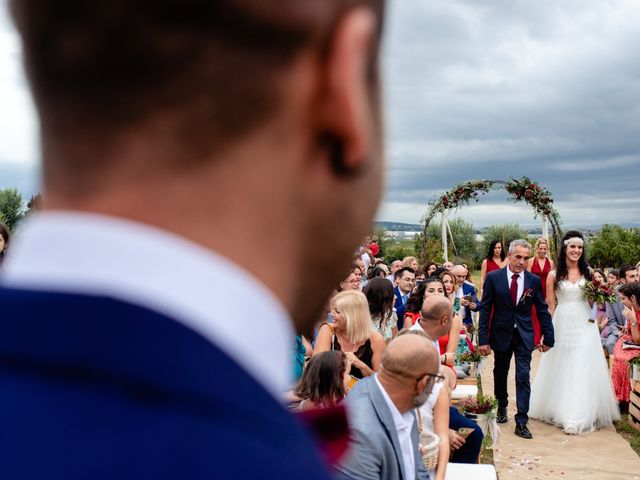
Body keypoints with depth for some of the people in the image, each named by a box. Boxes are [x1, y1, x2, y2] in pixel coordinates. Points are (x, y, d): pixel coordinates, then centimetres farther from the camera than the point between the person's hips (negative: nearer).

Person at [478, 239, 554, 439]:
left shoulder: (534, 281, -4)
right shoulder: (493, 277, -8)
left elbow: (542, 310, 3)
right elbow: (485, 309, -7)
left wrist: (548, 337, 3)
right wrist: (483, 339, -10)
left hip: (524, 335, 0)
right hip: (501, 333, 0)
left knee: (523, 377, -5)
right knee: (500, 374, 16)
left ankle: (521, 422, 1)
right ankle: (502, 406, 41)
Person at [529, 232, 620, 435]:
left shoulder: (588, 272, 5)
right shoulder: (554, 275, -1)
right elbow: (551, 305, 1)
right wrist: (549, 330, -3)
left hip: (584, 325, 1)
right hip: (562, 324, -1)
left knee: (583, 370, -1)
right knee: (562, 370, 8)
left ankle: (581, 416, 5)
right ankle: (561, 411, 22)